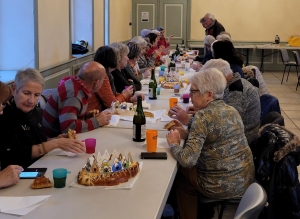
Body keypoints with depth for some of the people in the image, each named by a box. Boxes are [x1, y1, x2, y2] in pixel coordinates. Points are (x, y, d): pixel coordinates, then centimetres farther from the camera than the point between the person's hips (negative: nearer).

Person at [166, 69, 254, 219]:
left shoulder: (204, 116, -19)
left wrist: (173, 144, -7)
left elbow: (187, 160, -25)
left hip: (224, 187, -7)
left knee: (180, 173, 16)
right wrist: (187, 134, 6)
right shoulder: (231, 110, 4)